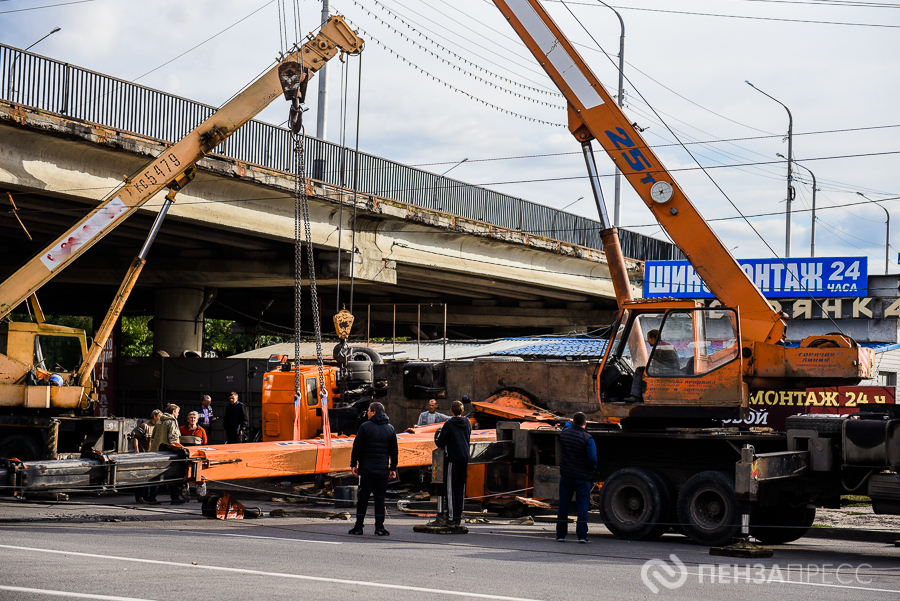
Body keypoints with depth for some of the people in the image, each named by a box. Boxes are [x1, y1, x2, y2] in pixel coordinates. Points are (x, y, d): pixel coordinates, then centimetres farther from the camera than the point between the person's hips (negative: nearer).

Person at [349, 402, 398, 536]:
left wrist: (353, 464, 3)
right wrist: (393, 468, 17)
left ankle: (359, 526, 4)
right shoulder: (390, 428, 8)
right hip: (382, 470, 3)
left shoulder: (365, 427, -4)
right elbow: (394, 451, 11)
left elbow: (357, 448, -4)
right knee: (380, 498, 6)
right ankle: (379, 527, 1)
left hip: (366, 469, -3)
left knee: (363, 497, 2)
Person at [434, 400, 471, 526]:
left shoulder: (449, 424, -11)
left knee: (450, 488, -2)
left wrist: (438, 433, 10)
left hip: (452, 458, -6)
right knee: (460, 488, 11)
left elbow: (439, 442, -9)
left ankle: (451, 517, -5)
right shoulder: (467, 423, 7)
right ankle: (459, 516, 12)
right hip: (464, 458, 6)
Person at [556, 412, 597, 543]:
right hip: (583, 478, -4)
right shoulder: (587, 439, -15)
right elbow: (593, 459, -17)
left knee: (563, 506, 11)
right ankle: (582, 535, -3)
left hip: (565, 477, 4)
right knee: (582, 506, 1)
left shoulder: (565, 433, 0)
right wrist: (593, 469, 3)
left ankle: (560, 534, 15)